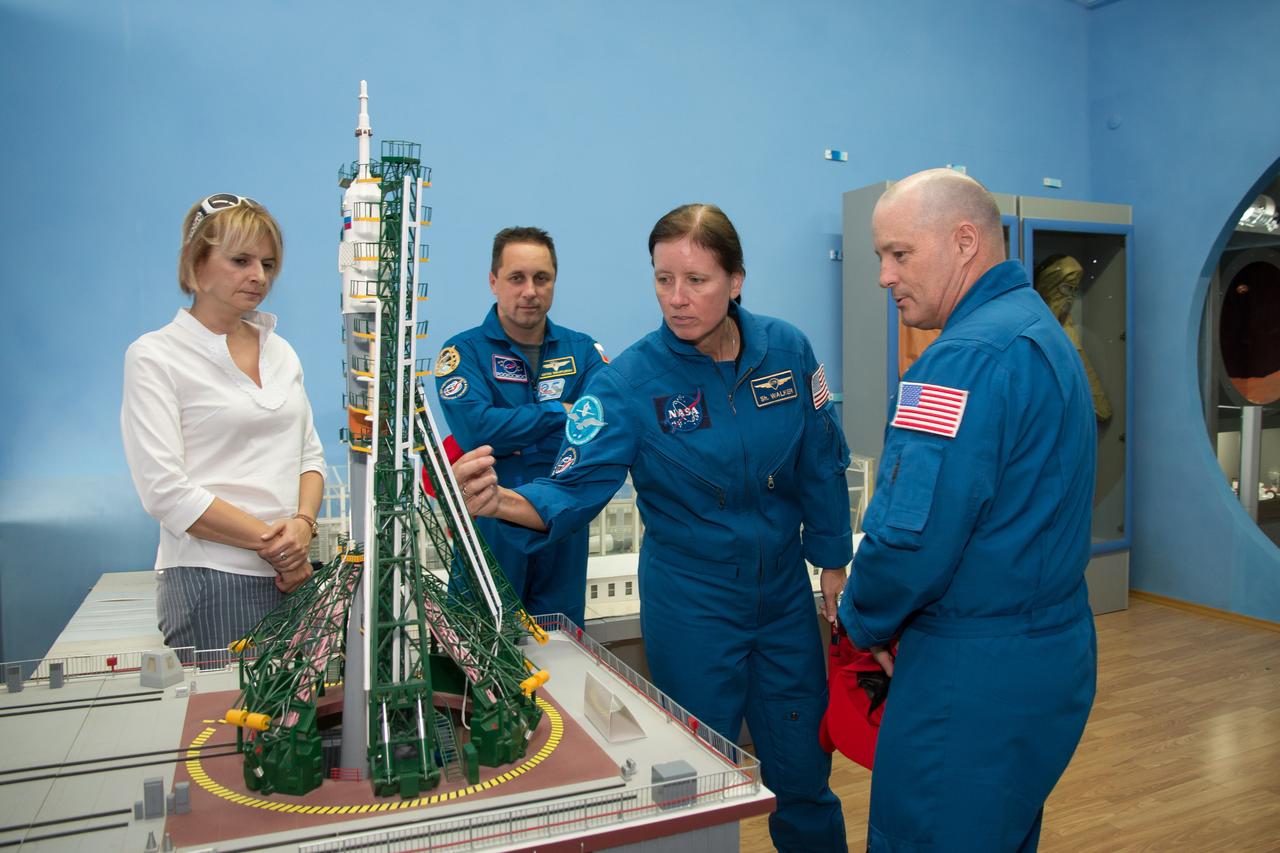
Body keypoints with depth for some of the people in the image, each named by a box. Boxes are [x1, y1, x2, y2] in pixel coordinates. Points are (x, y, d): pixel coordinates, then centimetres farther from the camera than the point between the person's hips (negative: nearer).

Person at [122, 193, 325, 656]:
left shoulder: (279, 351, 14)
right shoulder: (154, 356, -4)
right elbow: (165, 490, -12)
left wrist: (303, 523, -7)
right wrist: (271, 542, -13)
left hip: (295, 578, 5)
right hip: (212, 582, -5)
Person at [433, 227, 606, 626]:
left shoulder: (583, 351, 6)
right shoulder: (464, 351, -3)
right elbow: (475, 428, -20)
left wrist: (512, 438, -17)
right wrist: (560, 411, -12)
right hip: (490, 525, -3)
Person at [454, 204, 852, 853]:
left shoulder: (786, 350, -8)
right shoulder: (630, 381, -16)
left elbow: (821, 463, 2)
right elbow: (575, 489, -23)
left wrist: (833, 560, 6)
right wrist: (503, 501, -42)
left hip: (784, 591, 3)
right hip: (690, 600, -2)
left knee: (802, 767, 17)